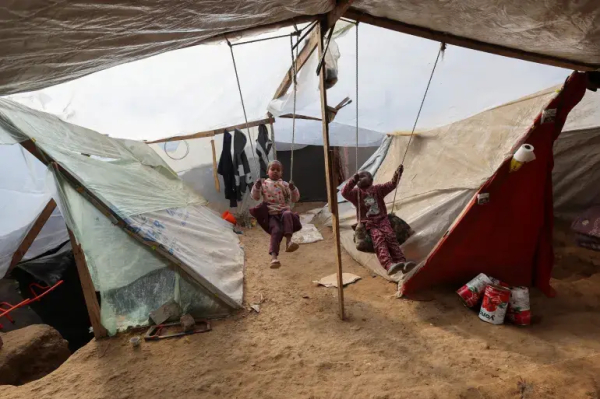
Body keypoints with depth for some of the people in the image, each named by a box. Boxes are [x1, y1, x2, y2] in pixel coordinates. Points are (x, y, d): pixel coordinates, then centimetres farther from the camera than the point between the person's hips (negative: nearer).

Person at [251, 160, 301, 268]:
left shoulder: (284, 184, 12)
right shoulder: (263, 184, 10)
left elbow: (294, 199, 9)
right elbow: (255, 197, 4)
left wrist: (293, 189, -10)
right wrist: (257, 186, -13)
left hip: (284, 210, 1)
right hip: (271, 214, -1)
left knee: (287, 215, -36)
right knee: (276, 230, -27)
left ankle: (289, 241, -42)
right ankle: (274, 256, -29)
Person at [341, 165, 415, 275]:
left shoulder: (378, 189, 17)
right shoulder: (356, 193, 5)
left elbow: (392, 184, 16)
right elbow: (344, 192, -14)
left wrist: (398, 174, -1)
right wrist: (354, 180, -26)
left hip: (382, 219, 4)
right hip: (367, 222, -4)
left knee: (391, 236, -25)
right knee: (379, 238, -32)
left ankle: (402, 262, -43)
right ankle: (389, 265, -53)